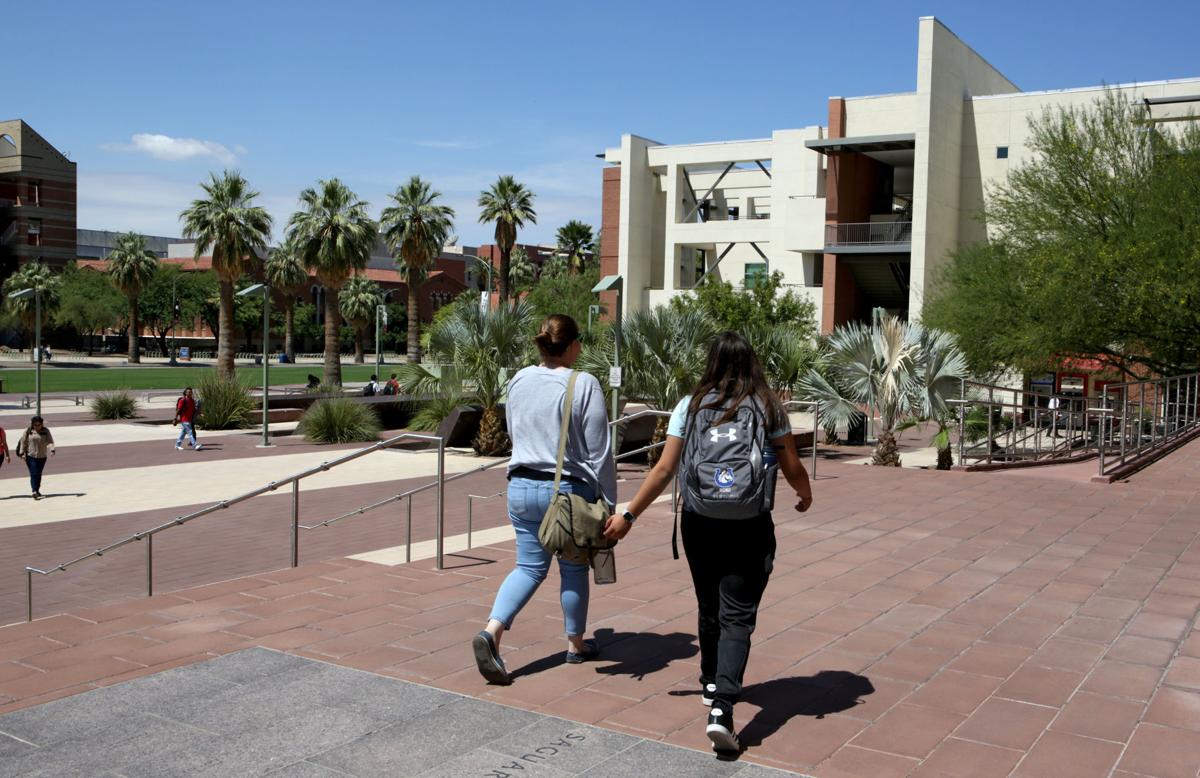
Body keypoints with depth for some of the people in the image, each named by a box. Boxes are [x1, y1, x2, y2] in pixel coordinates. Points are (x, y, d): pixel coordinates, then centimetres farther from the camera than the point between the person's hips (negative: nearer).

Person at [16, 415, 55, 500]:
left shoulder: (46, 431, 0)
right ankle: (34, 491, -19)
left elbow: (50, 442, -5)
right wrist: (22, 453, -3)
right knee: (34, 474, -13)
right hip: (30, 456, -2)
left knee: (39, 474, 10)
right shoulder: (28, 431, -3)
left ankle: (37, 490, 24)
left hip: (42, 456, 2)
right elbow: (23, 442, 4)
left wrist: (52, 450, -22)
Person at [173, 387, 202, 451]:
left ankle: (177, 445, 23)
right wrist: (175, 419, -13)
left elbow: (193, 410, 16)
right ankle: (195, 445, -14)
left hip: (189, 419, 8)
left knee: (183, 433, 14)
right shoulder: (183, 400, -12)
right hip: (184, 419, -8)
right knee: (190, 432, -11)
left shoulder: (192, 400, 10)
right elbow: (178, 410, -12)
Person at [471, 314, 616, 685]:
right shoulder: (584, 385, -14)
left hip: (521, 487, 4)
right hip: (570, 490, -4)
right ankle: (576, 643, 29)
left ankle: (492, 630, -5)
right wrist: (608, 501, -4)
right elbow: (599, 452, -12)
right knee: (574, 569, 14)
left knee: (529, 566, 13)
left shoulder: (519, 381, 2)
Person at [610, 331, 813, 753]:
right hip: (750, 528, -2)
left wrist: (629, 515, 4)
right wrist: (805, 494, 26)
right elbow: (792, 468, 4)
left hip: (699, 524, 2)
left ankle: (712, 684, 39)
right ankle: (722, 707, -16)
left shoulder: (691, 407, 0)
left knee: (709, 609, 20)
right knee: (737, 617, -1)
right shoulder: (769, 408, -1)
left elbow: (664, 470, -3)